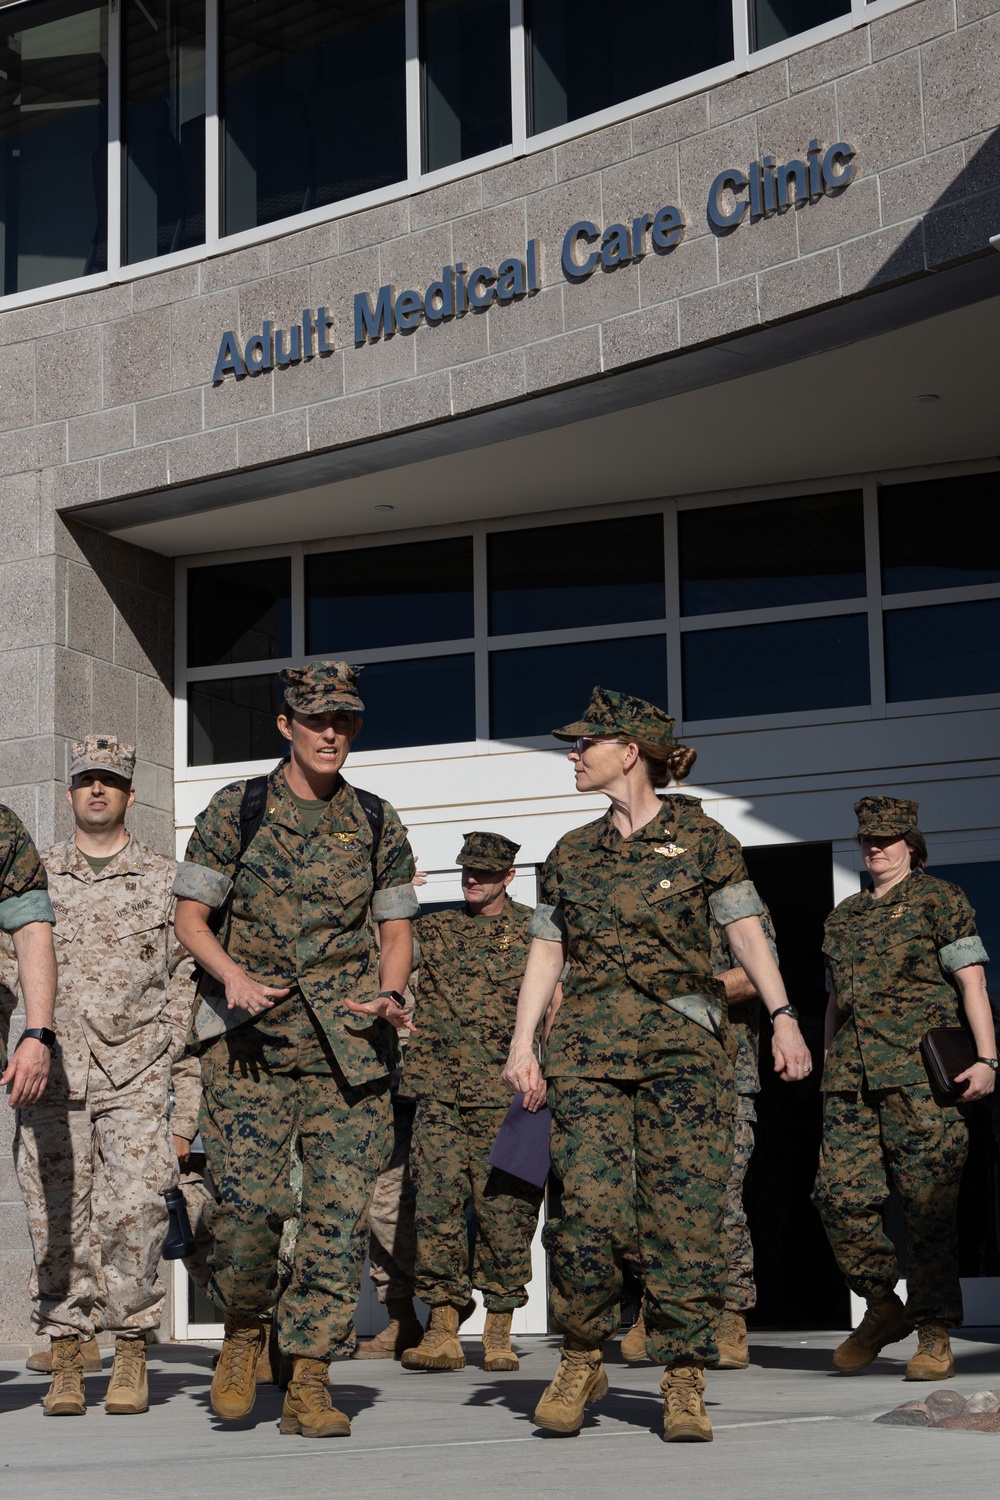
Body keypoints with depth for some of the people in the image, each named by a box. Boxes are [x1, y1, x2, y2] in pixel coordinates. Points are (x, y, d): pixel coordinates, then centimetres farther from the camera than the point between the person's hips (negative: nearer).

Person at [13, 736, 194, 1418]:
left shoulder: (165, 879, 11)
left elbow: (184, 975, 11)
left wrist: (171, 1056, 1)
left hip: (135, 1075, -1)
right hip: (54, 1072, 2)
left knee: (134, 1210, -11)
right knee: (58, 1216, -1)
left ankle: (132, 1355, -1)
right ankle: (67, 1360, 6)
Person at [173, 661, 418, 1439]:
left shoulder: (377, 823, 10)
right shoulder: (234, 811, 3)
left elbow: (396, 930, 14)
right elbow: (190, 917, 4)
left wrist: (388, 996, -7)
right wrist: (235, 978, -15)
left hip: (348, 1040, 2)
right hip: (251, 1039, -2)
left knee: (340, 1206, -5)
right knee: (248, 1200, -12)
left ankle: (309, 1381, 2)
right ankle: (244, 1331, 17)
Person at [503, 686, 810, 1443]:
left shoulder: (701, 838, 5)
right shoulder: (573, 853, 15)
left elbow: (746, 931, 0)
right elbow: (546, 952, 15)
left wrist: (783, 1017, -11)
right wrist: (521, 1044, 6)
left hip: (684, 1044, -2)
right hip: (590, 1045, 2)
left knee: (685, 1211, -6)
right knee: (590, 1204, -10)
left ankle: (683, 1380, 1)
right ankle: (582, 1361, 7)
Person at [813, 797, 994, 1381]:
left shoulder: (939, 900, 5)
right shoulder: (843, 916, 22)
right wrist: (830, 1067, 23)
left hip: (920, 1075, -5)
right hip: (851, 1080, 5)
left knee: (929, 1205, -6)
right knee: (841, 1194, -5)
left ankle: (935, 1337, 2)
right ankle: (884, 1307, 14)